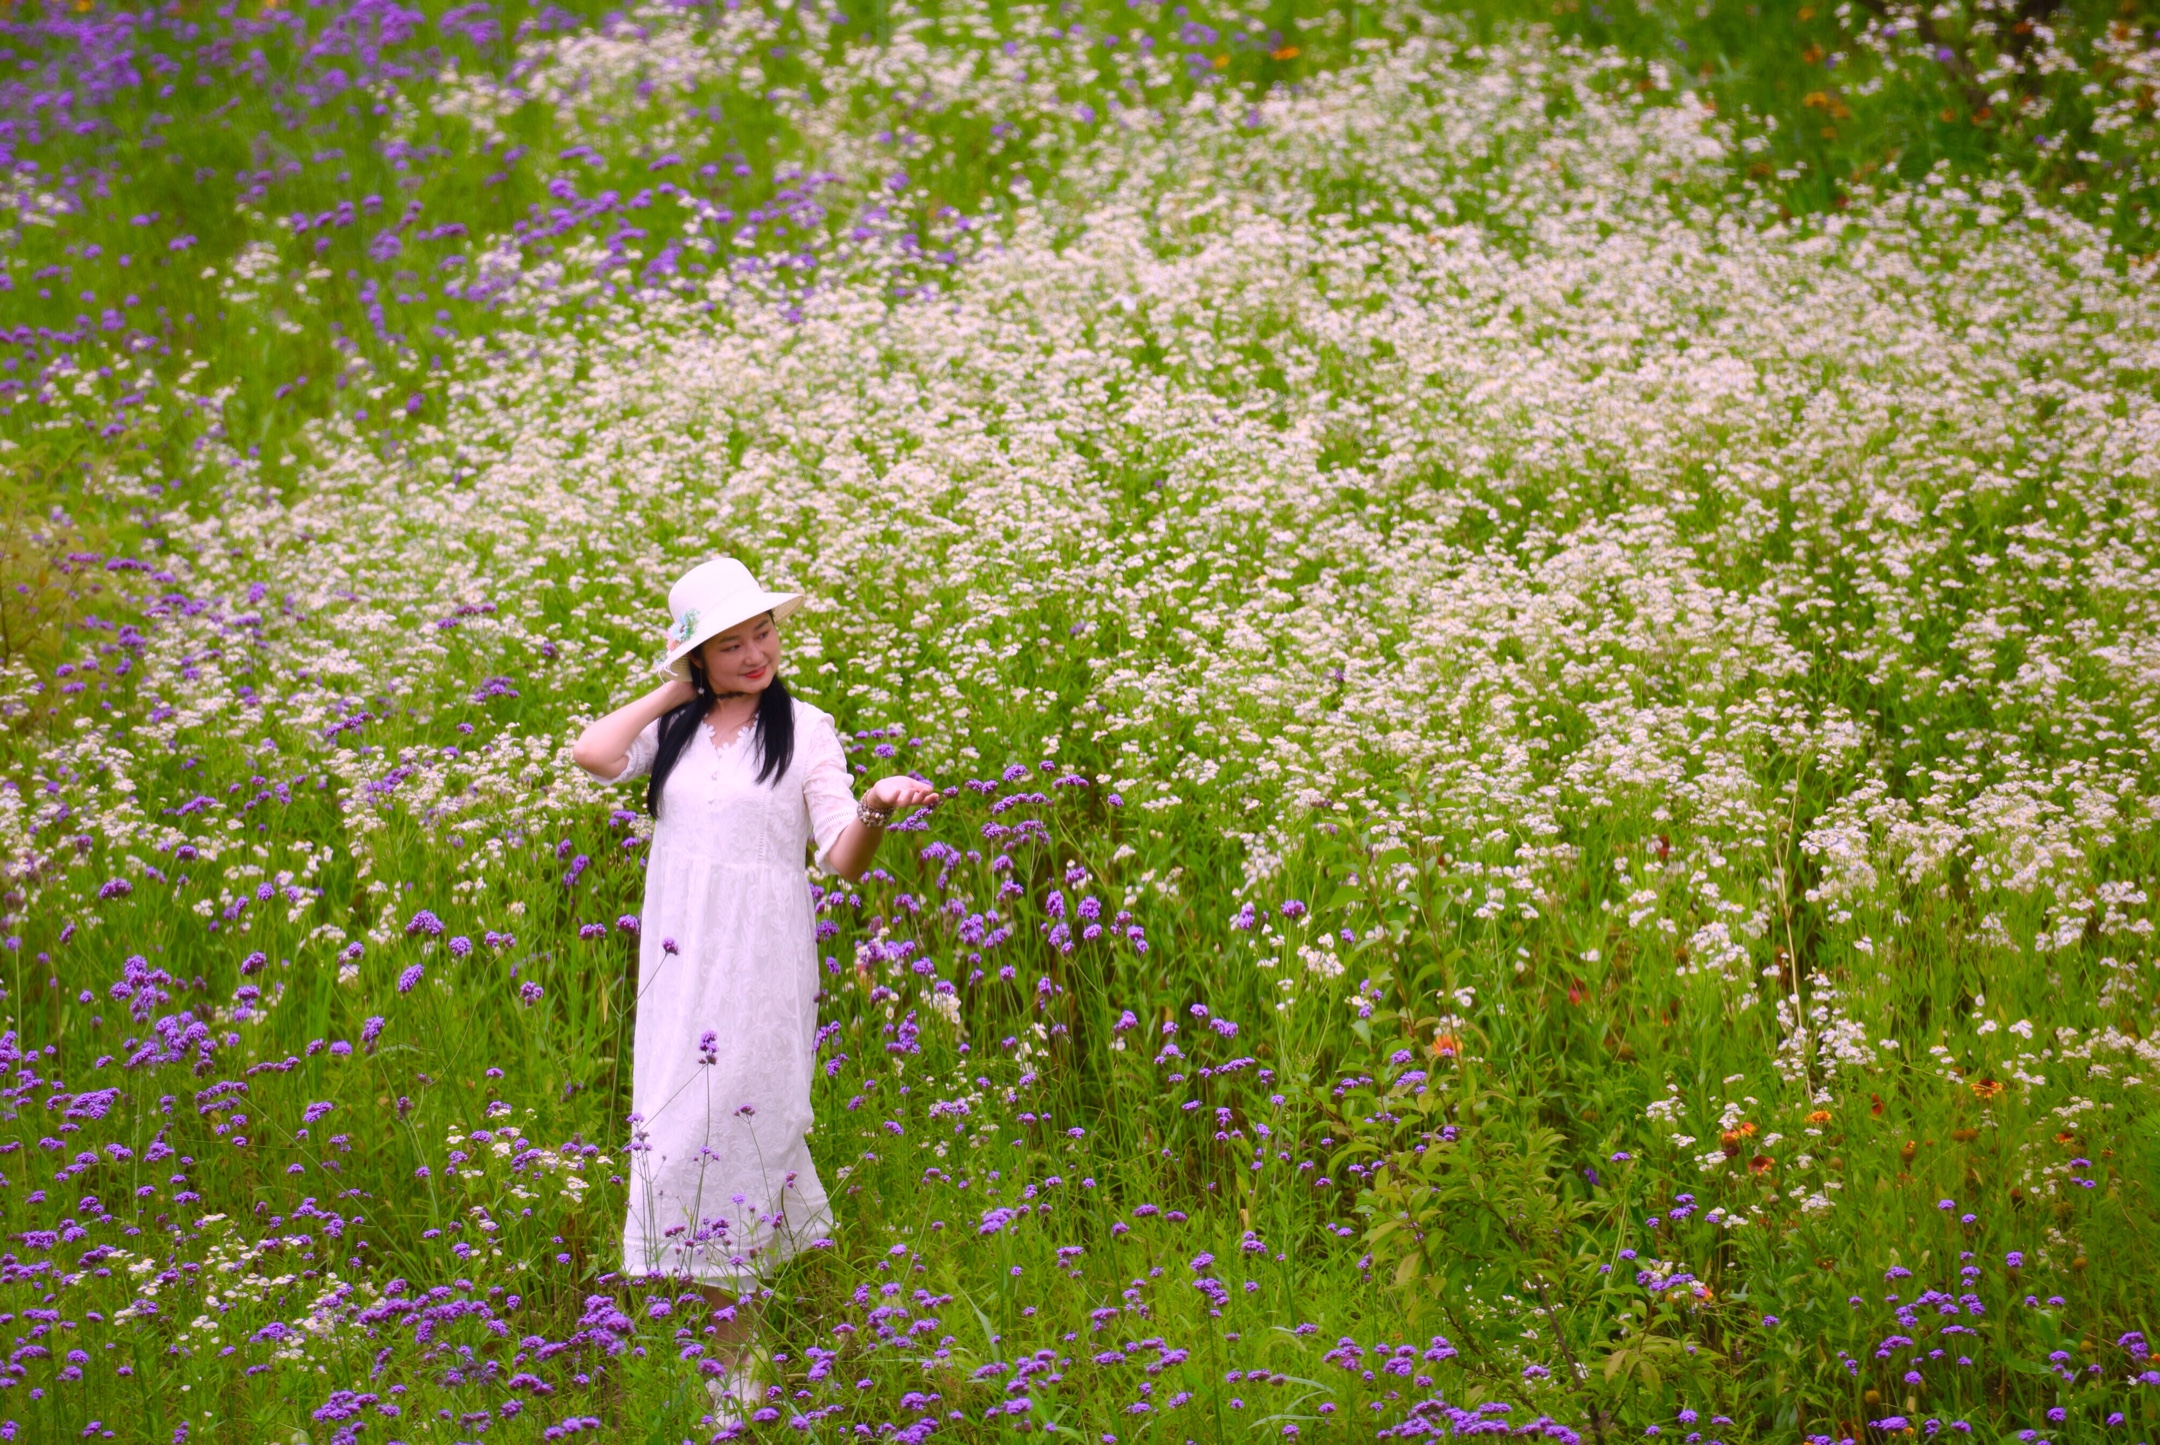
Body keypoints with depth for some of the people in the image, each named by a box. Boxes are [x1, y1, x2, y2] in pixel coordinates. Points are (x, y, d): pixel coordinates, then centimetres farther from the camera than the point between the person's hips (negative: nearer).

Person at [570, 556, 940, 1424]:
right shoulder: (673, 729, 10)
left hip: (761, 968, -4)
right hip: (679, 964, 4)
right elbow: (593, 756, -8)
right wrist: (671, 695, 1)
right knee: (676, 1131, 2)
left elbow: (843, 859, -5)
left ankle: (736, 1369, 0)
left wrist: (878, 808, -26)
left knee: (734, 1131, -6)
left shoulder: (805, 730, 1)